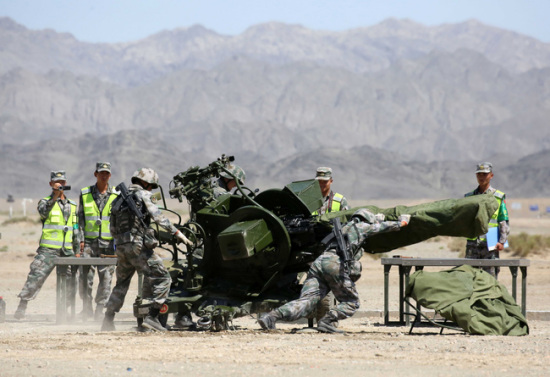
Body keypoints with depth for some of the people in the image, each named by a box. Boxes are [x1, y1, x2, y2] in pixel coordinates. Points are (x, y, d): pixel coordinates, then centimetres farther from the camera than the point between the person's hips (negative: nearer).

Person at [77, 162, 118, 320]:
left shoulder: (116, 195, 7)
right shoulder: (85, 194, 8)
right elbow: (81, 218, 8)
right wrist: (81, 240, -1)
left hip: (108, 243, 0)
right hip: (89, 242, 0)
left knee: (106, 277, -2)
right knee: (85, 275, -7)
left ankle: (100, 309, 6)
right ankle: (87, 306, 7)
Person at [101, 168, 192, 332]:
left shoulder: (119, 199, 20)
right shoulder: (142, 195, -1)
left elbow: (113, 229, 21)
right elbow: (157, 216, -13)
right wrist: (177, 233, -15)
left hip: (120, 247, 8)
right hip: (138, 246, -8)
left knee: (121, 283, 21)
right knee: (162, 278, -6)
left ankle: (107, 321, 21)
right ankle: (152, 316, -18)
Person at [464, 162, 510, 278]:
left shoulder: (498, 197, 5)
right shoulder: (469, 197, 14)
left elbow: (504, 222, 3)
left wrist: (502, 242, -8)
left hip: (490, 245, -3)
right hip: (472, 244, 3)